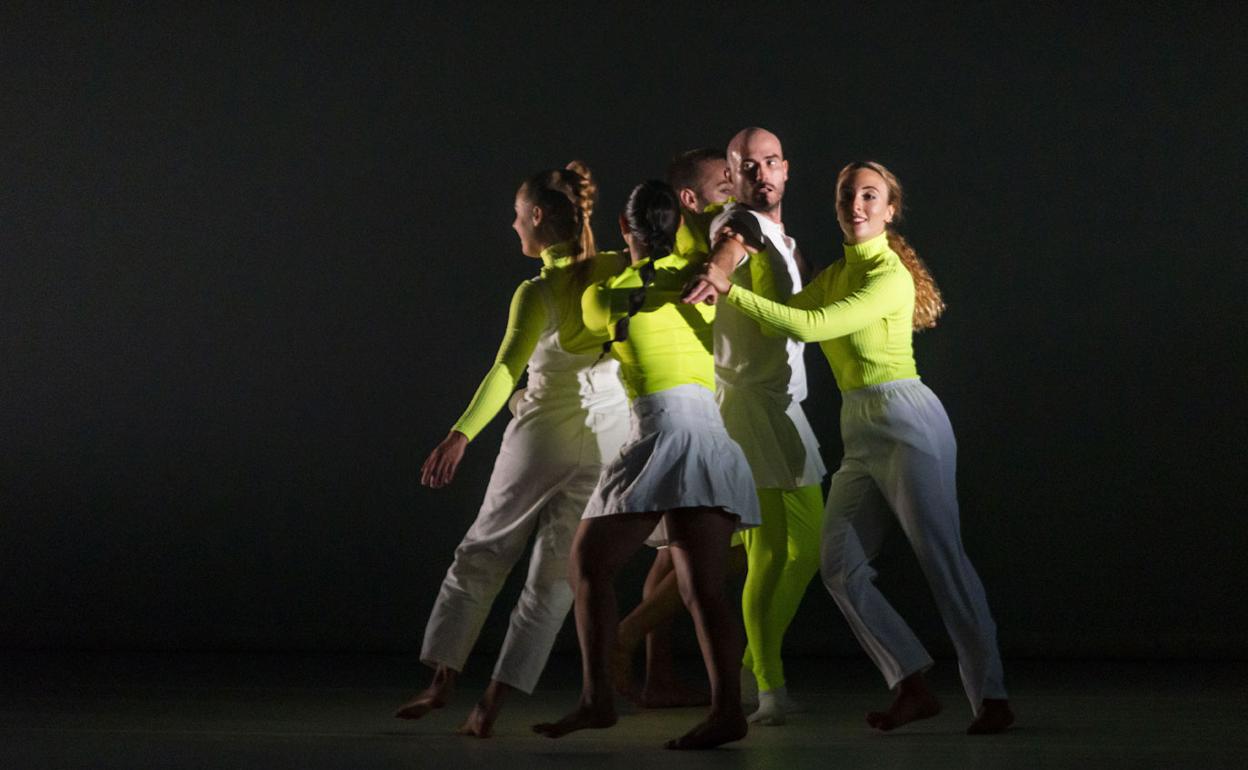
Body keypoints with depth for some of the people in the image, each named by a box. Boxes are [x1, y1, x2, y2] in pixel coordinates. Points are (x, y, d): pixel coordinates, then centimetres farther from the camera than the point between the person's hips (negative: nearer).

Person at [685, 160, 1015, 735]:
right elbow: (779, 317, 15)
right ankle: (912, 685, 4)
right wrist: (741, 260, 8)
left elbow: (809, 327, -19)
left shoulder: (889, 276, -10)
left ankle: (990, 699, -6)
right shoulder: (837, 274, 18)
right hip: (859, 431, 9)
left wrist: (730, 289, -21)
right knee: (841, 567, 0)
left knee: (942, 559, -9)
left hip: (906, 420, -9)